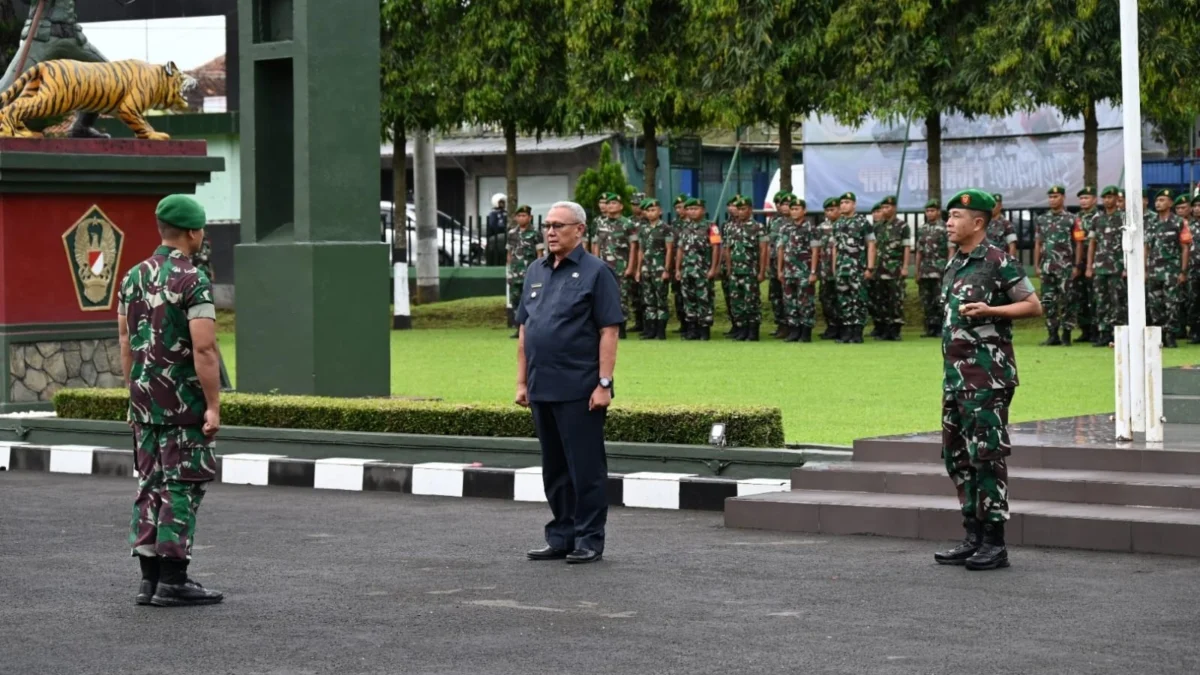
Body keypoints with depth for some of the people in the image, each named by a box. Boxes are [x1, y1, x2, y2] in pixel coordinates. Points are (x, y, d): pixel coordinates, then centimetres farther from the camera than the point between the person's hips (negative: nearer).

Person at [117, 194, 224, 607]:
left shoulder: (134, 278, 9)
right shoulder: (193, 282, -14)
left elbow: (126, 344, 13)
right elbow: (204, 349, -20)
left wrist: (135, 395, 19)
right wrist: (214, 405, -16)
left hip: (146, 402, 7)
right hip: (185, 404, -7)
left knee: (151, 487, 11)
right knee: (182, 489, -3)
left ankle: (150, 579, 11)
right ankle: (173, 581, -3)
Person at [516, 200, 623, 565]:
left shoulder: (595, 272, -5)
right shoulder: (535, 272, 15)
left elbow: (608, 331, -10)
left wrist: (604, 384, -16)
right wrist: (522, 382, 12)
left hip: (579, 390, -7)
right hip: (542, 389, 7)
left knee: (585, 467, -2)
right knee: (554, 469, 12)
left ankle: (589, 540, 4)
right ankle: (561, 538, 20)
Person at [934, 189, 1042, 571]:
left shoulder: (998, 262, -9)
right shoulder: (954, 265, 17)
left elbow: (1033, 306, -8)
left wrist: (989, 310, -20)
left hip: (988, 371, -9)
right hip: (956, 371, 9)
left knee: (987, 455, -8)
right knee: (956, 455, 11)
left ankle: (994, 544, -5)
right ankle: (973, 538, 18)